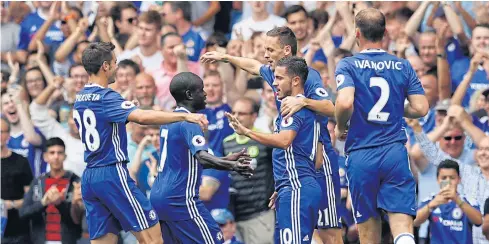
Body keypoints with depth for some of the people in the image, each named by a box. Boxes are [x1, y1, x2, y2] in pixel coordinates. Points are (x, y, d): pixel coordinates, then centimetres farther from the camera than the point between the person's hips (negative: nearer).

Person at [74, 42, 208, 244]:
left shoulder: (80, 99, 13)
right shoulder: (106, 98, -14)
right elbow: (142, 117, -29)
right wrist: (185, 116, -29)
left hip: (89, 177, 9)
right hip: (112, 174, -9)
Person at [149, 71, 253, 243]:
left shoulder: (169, 120, 16)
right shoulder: (188, 122, -13)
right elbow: (202, 157, -29)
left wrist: (227, 160, 23)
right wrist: (232, 166, -44)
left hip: (158, 196, 9)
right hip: (180, 199, -9)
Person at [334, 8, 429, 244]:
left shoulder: (347, 65, -2)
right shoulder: (403, 66, 8)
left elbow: (345, 102, -18)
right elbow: (421, 108, 4)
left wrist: (340, 127, 2)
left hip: (361, 156, -1)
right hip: (395, 154, 1)